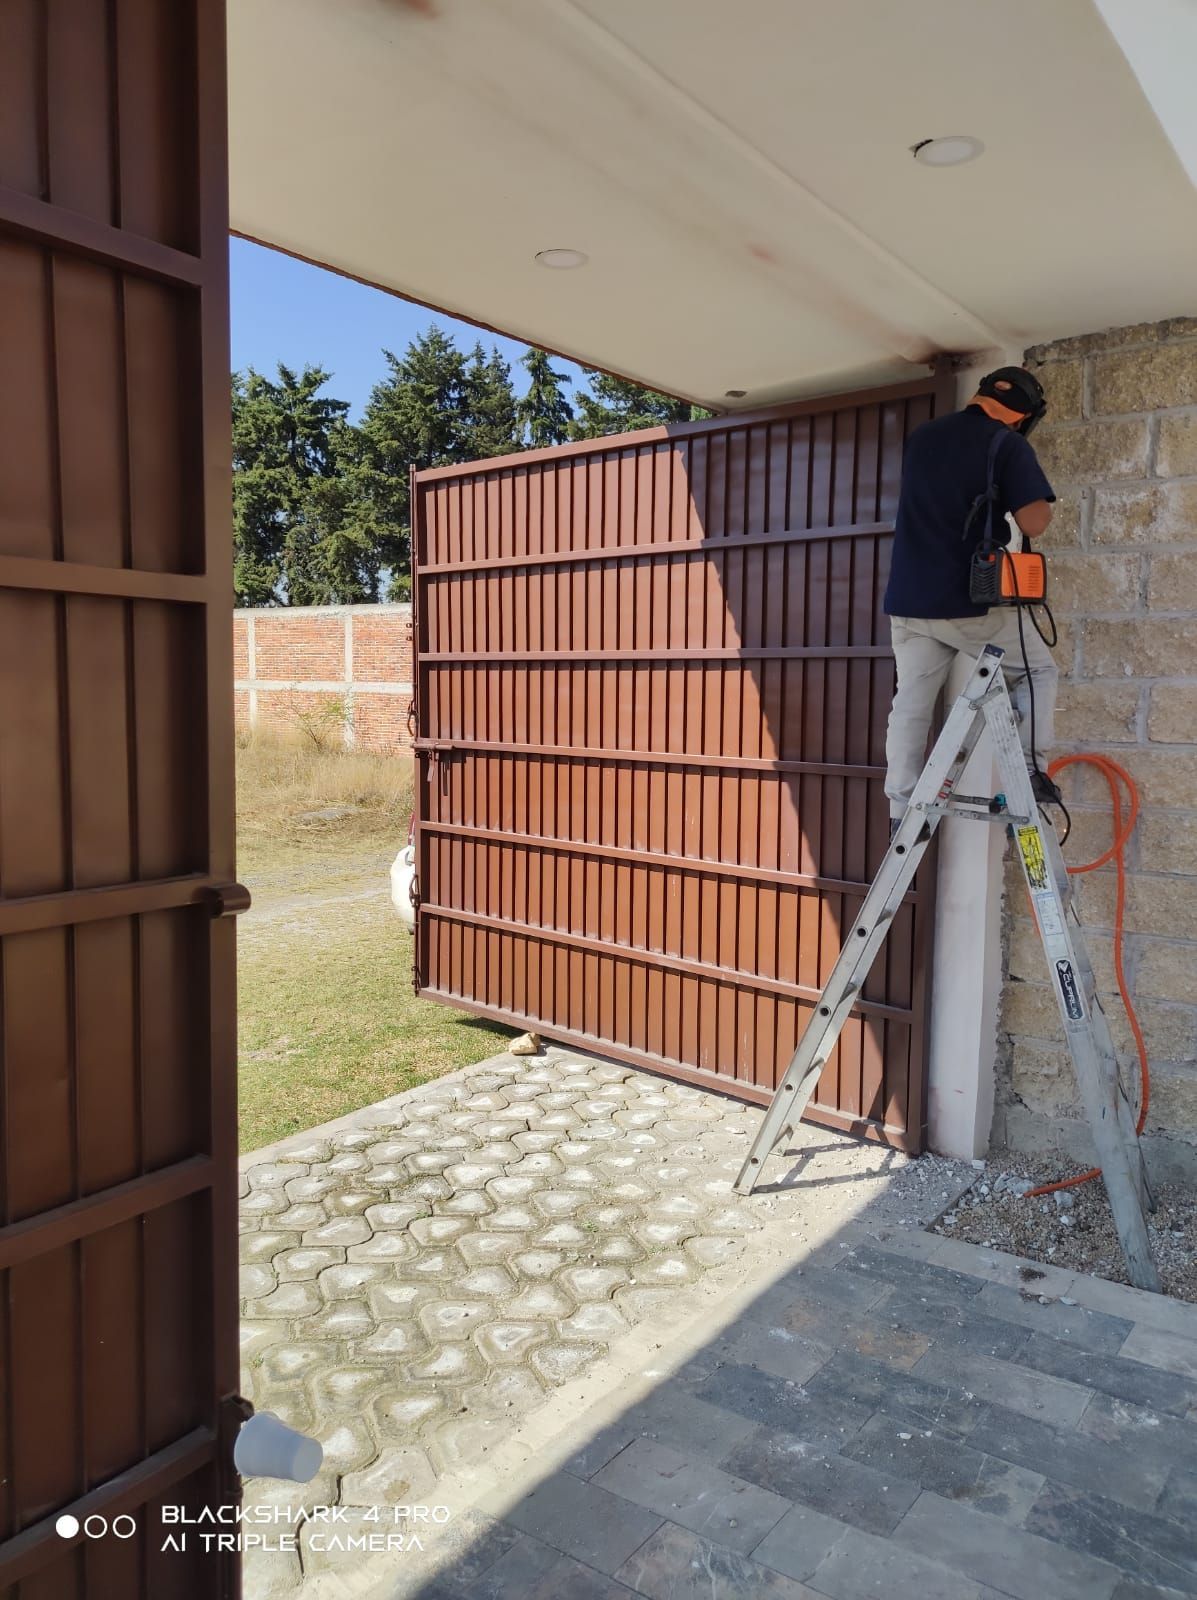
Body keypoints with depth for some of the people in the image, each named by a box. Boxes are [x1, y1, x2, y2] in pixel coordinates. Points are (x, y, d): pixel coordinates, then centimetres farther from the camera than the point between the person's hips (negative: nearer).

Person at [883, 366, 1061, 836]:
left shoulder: (920, 437, 13)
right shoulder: (1009, 447, -6)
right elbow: (1033, 523, -14)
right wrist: (1043, 505, 7)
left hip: (908, 600, 5)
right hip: (972, 603, -5)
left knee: (910, 705, 9)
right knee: (1040, 670, 16)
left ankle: (900, 815, 7)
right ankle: (1026, 769, 4)